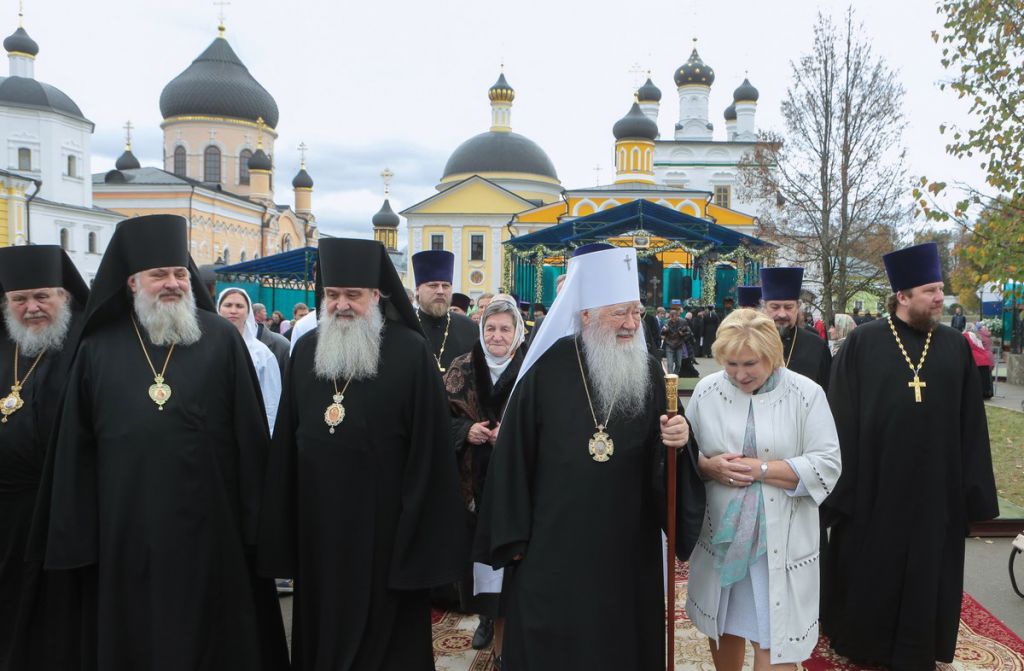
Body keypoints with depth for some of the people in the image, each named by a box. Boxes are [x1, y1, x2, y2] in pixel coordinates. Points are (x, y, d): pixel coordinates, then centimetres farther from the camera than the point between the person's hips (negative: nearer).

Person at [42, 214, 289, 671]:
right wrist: (77, 537, 3)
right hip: (127, 529, 2)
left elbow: (251, 434, -3)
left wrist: (255, 520, -4)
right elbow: (76, 449, 5)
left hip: (209, 525, -1)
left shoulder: (222, 340, -2)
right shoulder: (99, 350, 3)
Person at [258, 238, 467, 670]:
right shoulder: (306, 350, 4)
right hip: (317, 518, 4)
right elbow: (286, 442, 8)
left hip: (383, 519, -4)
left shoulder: (411, 352, -10)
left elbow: (428, 446, -9)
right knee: (320, 624, 18)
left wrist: (418, 530, -9)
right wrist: (282, 524, 6)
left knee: (384, 632, 10)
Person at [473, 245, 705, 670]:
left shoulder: (648, 372, 0)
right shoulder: (549, 369, -9)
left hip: (627, 551, 3)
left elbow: (659, 458, 4)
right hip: (553, 550, -2)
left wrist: (677, 441, -19)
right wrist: (513, 536, -6)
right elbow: (514, 455, -7)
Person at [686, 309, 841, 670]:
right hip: (720, 533, 3)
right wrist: (709, 466, -16)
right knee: (722, 627, 19)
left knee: (775, 639, 2)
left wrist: (763, 470, -19)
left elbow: (827, 466, -11)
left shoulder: (806, 394, -8)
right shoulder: (707, 390, -1)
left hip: (781, 540, -3)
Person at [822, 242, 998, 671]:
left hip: (934, 487, 2)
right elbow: (841, 418, -6)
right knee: (869, 570, 11)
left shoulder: (956, 347, 3)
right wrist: (841, 488, -9)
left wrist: (974, 490, 2)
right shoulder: (862, 343, -6)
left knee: (925, 574, 12)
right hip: (873, 485, -2)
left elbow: (972, 425, 5)